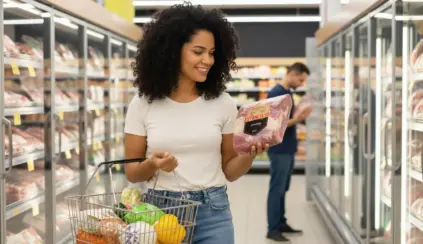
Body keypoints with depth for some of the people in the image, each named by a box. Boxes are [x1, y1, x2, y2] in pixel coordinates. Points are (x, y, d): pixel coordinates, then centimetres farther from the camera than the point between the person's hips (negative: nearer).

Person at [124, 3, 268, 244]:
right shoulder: (143, 105, -4)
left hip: (213, 212, 1)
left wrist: (249, 155, -14)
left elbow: (229, 170, 5)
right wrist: (152, 165, -19)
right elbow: (131, 173, 1)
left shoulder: (223, 103, 0)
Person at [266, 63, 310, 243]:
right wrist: (295, 120, -26)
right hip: (279, 150, -9)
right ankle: (272, 229, 3)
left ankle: (281, 223, 23)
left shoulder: (287, 93, 12)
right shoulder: (276, 93, -16)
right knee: (276, 189, -3)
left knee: (282, 189, 15)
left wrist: (298, 117, 3)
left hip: (288, 149, 9)